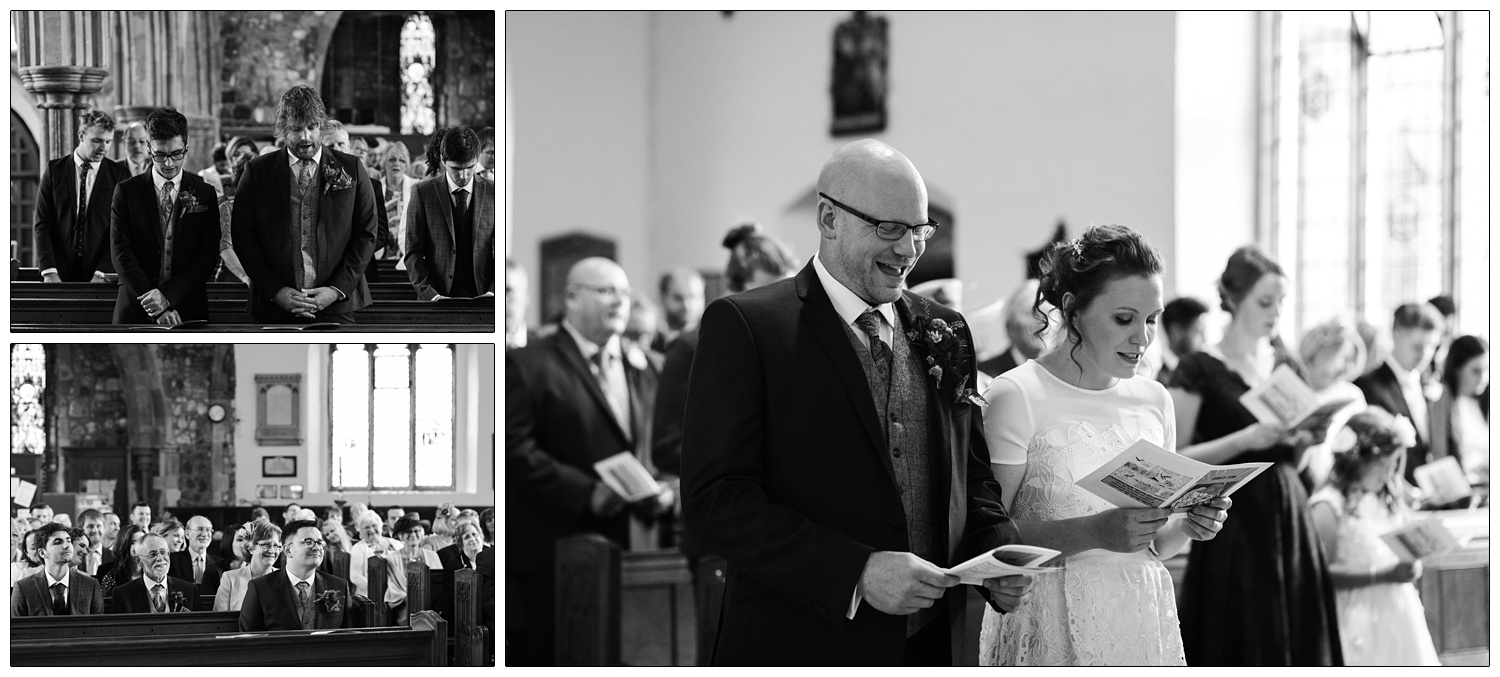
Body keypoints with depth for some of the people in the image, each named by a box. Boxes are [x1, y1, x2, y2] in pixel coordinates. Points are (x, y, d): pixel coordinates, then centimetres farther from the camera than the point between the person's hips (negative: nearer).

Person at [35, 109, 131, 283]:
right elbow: (42, 223, 1)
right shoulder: (55, 170, 5)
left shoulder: (119, 174, 2)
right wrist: (49, 271, -10)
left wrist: (101, 273, -13)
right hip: (60, 272, 1)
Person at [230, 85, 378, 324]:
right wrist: (275, 291, -7)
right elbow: (243, 235, 4)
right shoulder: (258, 171, 7)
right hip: (273, 308, 0)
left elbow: (366, 235, 6)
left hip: (335, 305, 0)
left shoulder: (351, 169, 7)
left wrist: (337, 290, -6)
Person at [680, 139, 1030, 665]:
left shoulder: (943, 329, 10)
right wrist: (856, 572, -24)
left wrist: (1001, 556, -4)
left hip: (934, 642, 5)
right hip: (797, 645, -5)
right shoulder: (745, 325, -8)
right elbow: (714, 502, -15)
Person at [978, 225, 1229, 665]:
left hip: (1143, 625, 5)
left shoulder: (1154, 400, 8)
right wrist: (1095, 532, -24)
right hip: (1050, 629, -5)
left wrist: (1188, 526, -4)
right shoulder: (1015, 397, -9)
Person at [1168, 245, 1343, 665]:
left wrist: (1306, 439, -3)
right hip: (1234, 530, -5)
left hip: (1288, 524, 6)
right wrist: (1245, 439, -20)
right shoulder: (1199, 371, -5)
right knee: (1238, 655, -6)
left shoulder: (1286, 366, 12)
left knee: (1295, 649, 3)